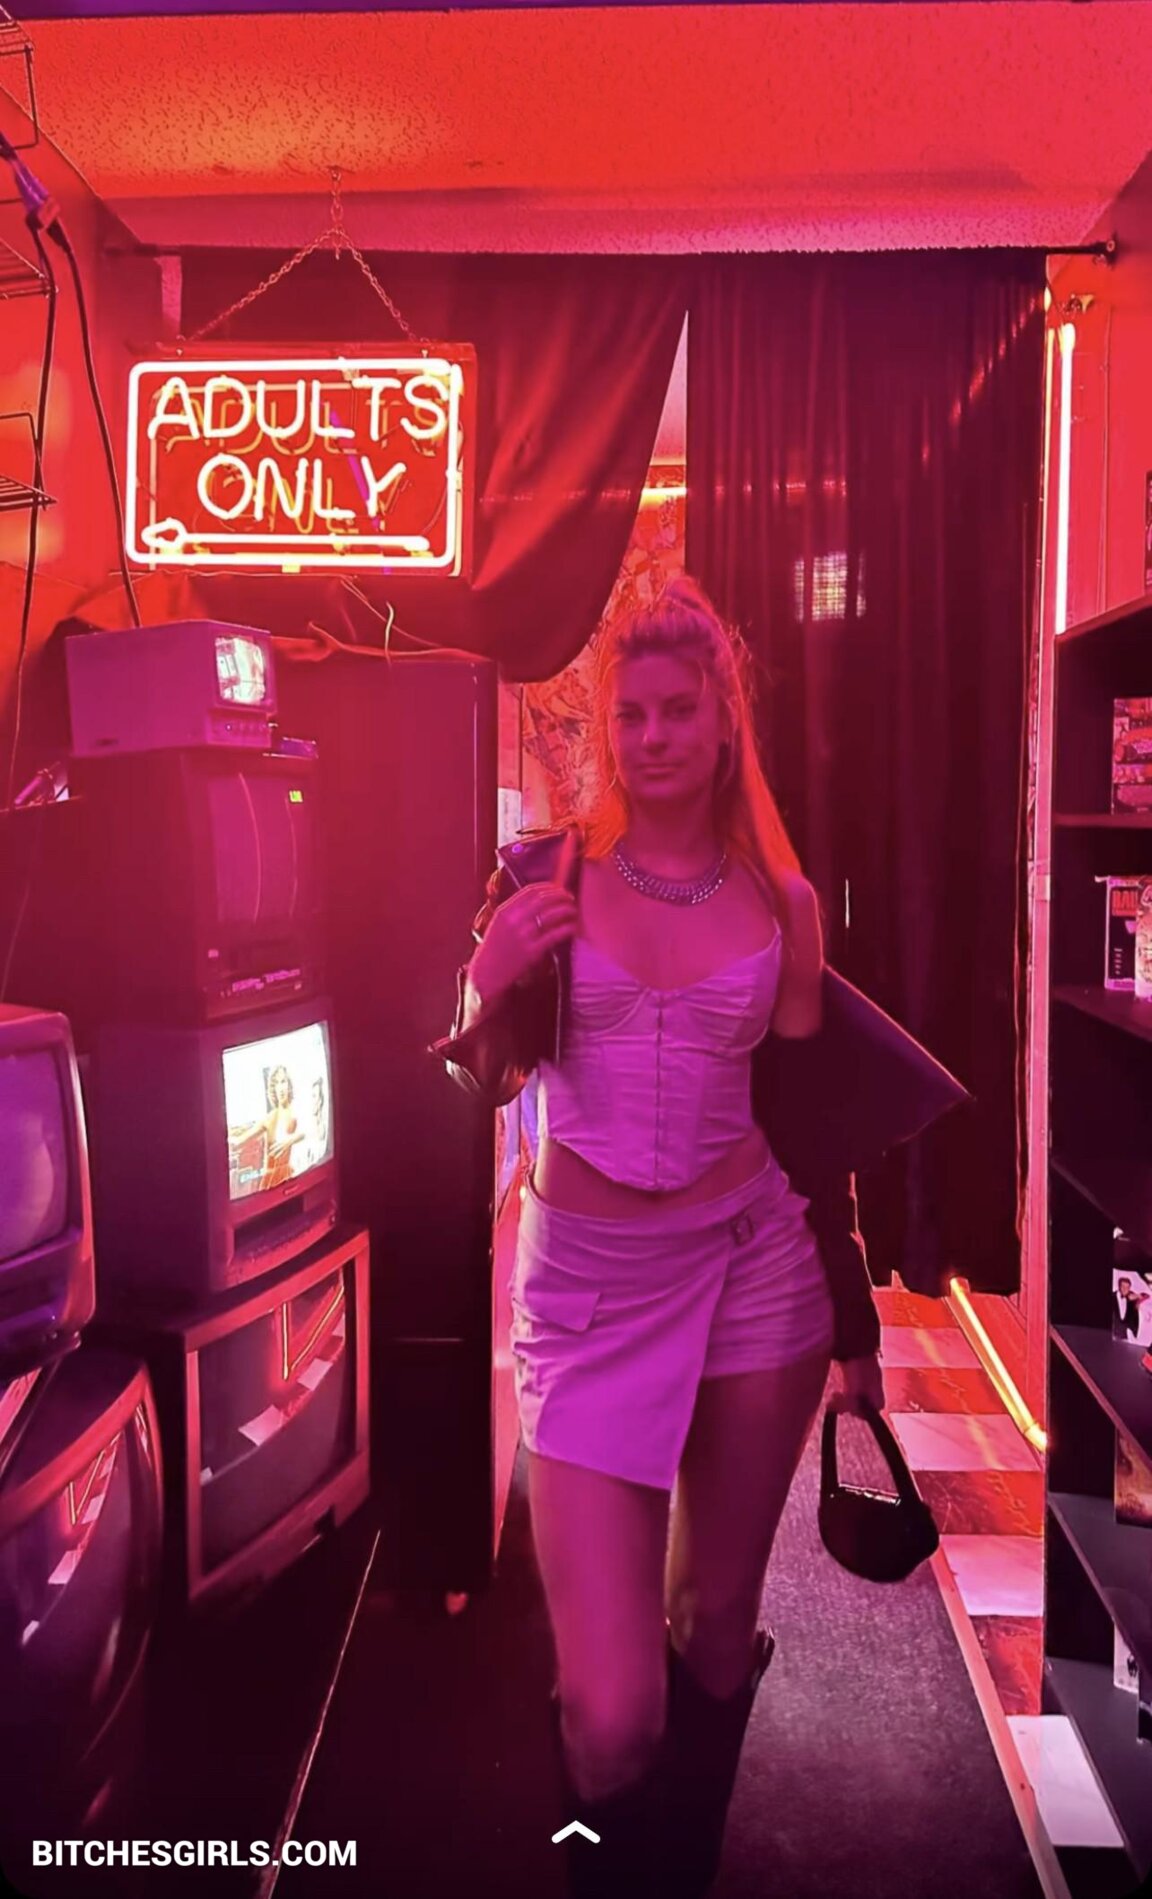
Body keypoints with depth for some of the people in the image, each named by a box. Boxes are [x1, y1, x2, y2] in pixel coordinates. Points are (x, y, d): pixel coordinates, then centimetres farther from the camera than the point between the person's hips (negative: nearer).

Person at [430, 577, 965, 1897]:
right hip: (587, 1285, -2)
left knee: (719, 1629, 17)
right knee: (612, 1713, -7)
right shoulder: (546, 872, -4)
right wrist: (491, 983, -19)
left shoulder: (782, 900, 1)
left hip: (754, 1266, 2)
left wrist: (854, 1322, 10)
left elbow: (805, 1115, 7)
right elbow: (487, 1084, 2)